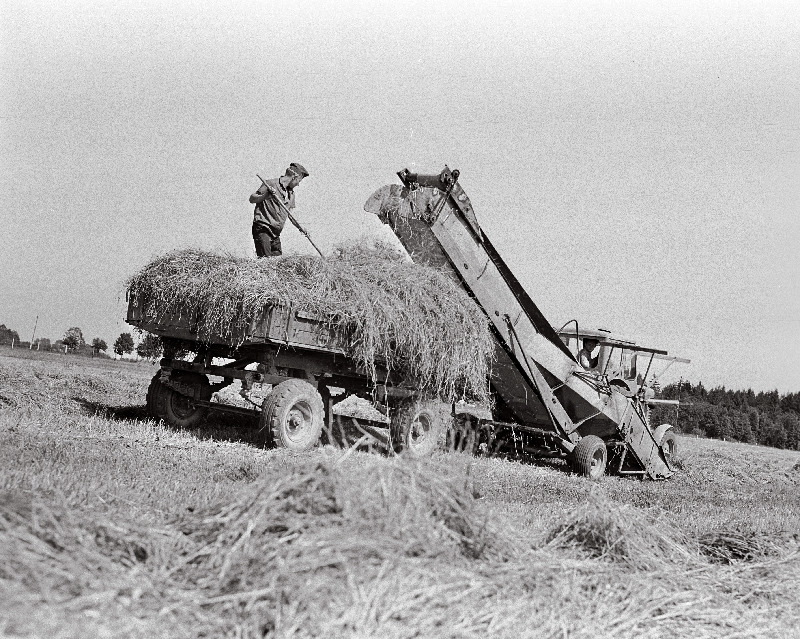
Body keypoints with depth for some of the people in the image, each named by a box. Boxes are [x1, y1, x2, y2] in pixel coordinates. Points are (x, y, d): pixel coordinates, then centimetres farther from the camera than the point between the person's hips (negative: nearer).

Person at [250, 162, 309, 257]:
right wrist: (265, 196, -25)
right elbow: (252, 199, -7)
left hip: (276, 233, 8)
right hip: (262, 229, -8)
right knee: (266, 259, -16)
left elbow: (290, 213, 23)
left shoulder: (291, 193, 17)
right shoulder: (271, 184, -5)